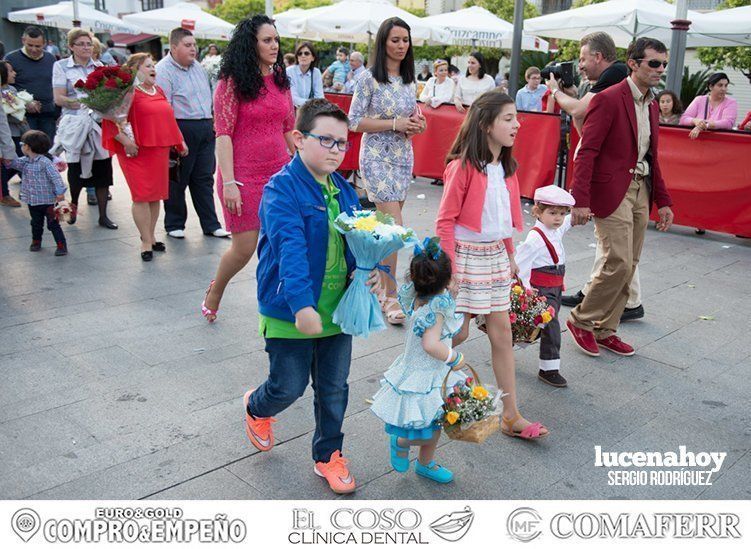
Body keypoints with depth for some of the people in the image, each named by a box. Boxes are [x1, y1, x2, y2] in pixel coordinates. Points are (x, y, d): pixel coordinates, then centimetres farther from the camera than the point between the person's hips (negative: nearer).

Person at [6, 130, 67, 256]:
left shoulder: (44, 161, -18)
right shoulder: (25, 161, 7)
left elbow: (55, 177, -20)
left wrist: (60, 192, -27)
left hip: (47, 200, -7)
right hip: (32, 201, 7)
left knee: (53, 224, -3)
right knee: (36, 223, 21)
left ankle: (61, 245, 2)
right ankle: (36, 242, 37)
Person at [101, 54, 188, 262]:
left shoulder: (158, 90, 16)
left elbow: (169, 118, 24)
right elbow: (111, 118, -14)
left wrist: (180, 141, 20)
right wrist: (126, 141, -20)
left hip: (160, 150, 7)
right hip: (138, 151, -7)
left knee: (156, 195, 11)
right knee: (142, 196, -5)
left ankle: (150, 236, 23)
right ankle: (146, 242, 1)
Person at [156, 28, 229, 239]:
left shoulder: (198, 67, 15)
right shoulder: (163, 70, -10)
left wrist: (212, 122, 18)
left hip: (205, 129, 7)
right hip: (181, 130, -7)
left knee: (204, 178, 9)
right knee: (177, 180, 4)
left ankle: (211, 224, 15)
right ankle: (174, 225, 17)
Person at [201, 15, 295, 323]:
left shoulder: (281, 81, 11)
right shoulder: (232, 83, -6)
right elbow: (223, 134, -11)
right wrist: (229, 183, -18)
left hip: (280, 173, 5)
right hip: (245, 176, -5)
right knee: (244, 247, 2)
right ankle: (213, 294, 31)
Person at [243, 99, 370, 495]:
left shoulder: (343, 190, 5)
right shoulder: (281, 190, -17)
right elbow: (291, 249, -29)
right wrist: (302, 305, -38)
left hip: (337, 310, 6)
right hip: (290, 313, -6)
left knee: (334, 389, 15)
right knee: (289, 387, 9)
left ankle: (328, 455, 35)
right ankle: (256, 408, 44)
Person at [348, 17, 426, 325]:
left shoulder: (409, 80, 10)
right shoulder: (369, 78, -8)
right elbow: (355, 121, -10)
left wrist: (417, 124, -5)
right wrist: (394, 123, -17)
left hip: (403, 157, 6)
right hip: (377, 157, -6)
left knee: (387, 224, 12)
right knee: (394, 227, -11)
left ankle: (381, 284, 25)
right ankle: (390, 296, -1)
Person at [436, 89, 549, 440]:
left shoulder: (506, 168, 7)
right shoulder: (463, 166, -15)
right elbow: (445, 220, -15)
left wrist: (510, 256, 18)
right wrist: (448, 269, -17)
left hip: (495, 255, 7)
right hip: (466, 253, -7)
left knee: (501, 331, 6)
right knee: (459, 332, 0)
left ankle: (511, 416, 12)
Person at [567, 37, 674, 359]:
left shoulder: (651, 105, 15)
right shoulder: (609, 100, -10)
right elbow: (587, 152, -15)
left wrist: (662, 200, 17)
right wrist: (581, 200, -22)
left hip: (641, 190, 8)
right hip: (612, 191, -8)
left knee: (628, 266, 8)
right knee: (619, 263, -11)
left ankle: (605, 331, 20)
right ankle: (581, 321, 9)